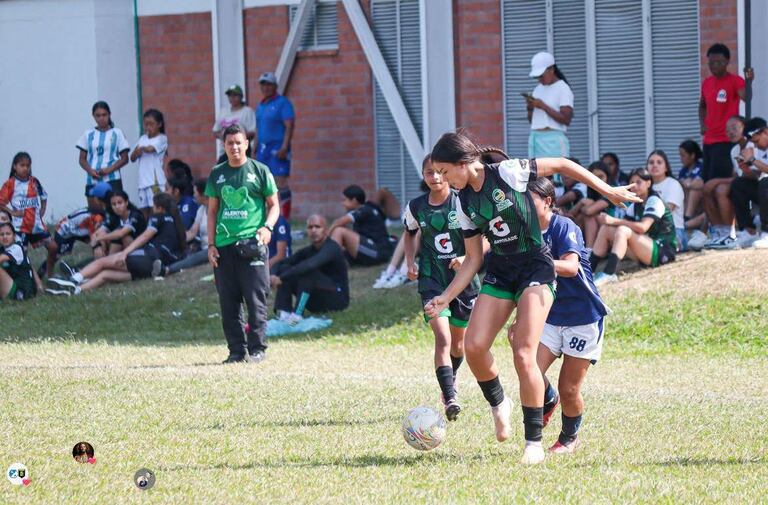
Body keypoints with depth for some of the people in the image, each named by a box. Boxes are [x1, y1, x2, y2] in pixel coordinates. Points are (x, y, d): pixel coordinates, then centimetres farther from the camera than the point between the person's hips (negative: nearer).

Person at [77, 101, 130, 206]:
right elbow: (82, 159, 12)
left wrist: (109, 169, -13)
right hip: (92, 181, 3)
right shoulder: (88, 134, 11)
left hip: (112, 181, -2)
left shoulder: (116, 133, 4)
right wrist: (90, 171, -9)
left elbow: (124, 159, 3)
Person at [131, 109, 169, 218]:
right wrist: (137, 152, -7)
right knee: (144, 211, 5)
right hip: (143, 181, 6)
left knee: (154, 210, -10)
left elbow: (150, 149, -18)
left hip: (156, 181, -6)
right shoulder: (143, 139, 16)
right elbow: (132, 158, 14)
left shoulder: (161, 139, -1)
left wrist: (141, 148, 2)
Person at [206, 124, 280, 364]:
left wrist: (267, 227, -12)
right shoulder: (217, 174, 14)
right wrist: (210, 244, 9)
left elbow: (274, 205, 7)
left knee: (256, 299, -7)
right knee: (228, 302, 3)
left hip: (252, 243, -4)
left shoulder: (259, 171, 4)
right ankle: (236, 350, 10)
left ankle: (257, 348, -2)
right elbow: (212, 211, 17)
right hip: (224, 245, 4)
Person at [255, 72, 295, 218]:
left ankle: (284, 217, -11)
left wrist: (284, 147, -21)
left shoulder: (283, 103, -6)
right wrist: (255, 149, 17)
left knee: (281, 182, -11)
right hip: (263, 149, 8)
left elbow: (289, 126, -13)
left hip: (277, 148, -8)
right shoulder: (261, 105, 17)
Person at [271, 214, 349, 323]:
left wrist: (281, 278, -36)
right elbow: (281, 263, 6)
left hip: (338, 298, -8)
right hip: (316, 302, 8)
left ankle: (297, 314, -36)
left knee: (307, 272, -30)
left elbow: (310, 265, -36)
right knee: (284, 268, -4)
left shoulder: (331, 248, -18)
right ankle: (283, 313, -21)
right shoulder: (308, 250, 7)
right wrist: (274, 276, -18)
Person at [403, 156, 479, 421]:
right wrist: (410, 261, 5)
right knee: (442, 338, -19)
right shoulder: (416, 208, 0)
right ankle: (450, 399, -25)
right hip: (432, 281, 0)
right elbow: (410, 233, 21)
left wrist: (467, 258, -20)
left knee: (458, 344, 14)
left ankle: (450, 378, 46)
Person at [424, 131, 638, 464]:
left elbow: (561, 166, -4)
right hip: (499, 272, 6)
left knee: (523, 354, -16)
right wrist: (445, 298, 1)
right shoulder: (464, 203, 5)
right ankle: (498, 404, 18)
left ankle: (534, 442, -7)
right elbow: (472, 260, 10)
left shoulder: (508, 173, -13)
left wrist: (607, 191, -4)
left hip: (535, 268, -6)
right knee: (473, 347, -11)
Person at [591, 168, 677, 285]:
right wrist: (607, 220, -17)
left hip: (663, 250, -8)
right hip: (645, 251, 8)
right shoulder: (635, 206, 14)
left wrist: (615, 221, -24)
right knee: (605, 229, -4)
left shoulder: (654, 201, -10)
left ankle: (608, 274, -42)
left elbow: (643, 227, -24)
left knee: (623, 230, -31)